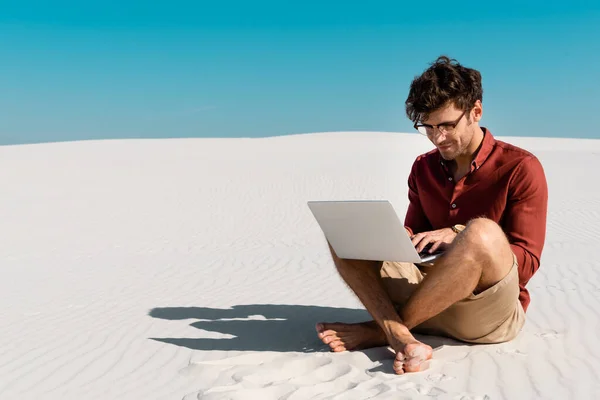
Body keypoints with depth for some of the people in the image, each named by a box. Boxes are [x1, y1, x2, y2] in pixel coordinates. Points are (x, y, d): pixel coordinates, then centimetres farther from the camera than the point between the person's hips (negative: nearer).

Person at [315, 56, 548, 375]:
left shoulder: (520, 168, -6)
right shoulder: (423, 168, 9)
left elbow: (527, 263, -9)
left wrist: (460, 238, -23)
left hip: (491, 312, -5)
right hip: (431, 299, 5)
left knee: (482, 232, -36)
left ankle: (380, 330, -19)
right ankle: (400, 339, -31)